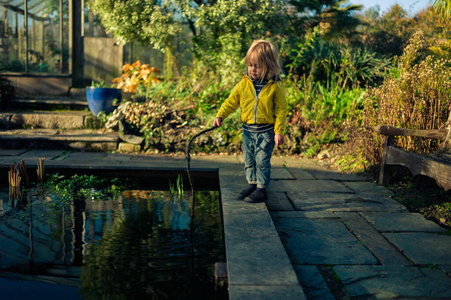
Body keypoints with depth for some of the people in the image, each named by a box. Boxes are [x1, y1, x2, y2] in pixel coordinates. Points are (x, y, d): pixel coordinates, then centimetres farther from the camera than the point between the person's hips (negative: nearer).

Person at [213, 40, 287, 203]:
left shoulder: (276, 87, -8)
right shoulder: (244, 84, 1)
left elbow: (281, 110, -6)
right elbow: (231, 101, 7)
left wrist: (279, 131, -9)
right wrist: (220, 116, -3)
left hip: (266, 130, -4)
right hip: (248, 129, 4)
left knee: (262, 161, -1)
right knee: (249, 159, 12)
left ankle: (262, 189, 10)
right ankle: (252, 184, 27)